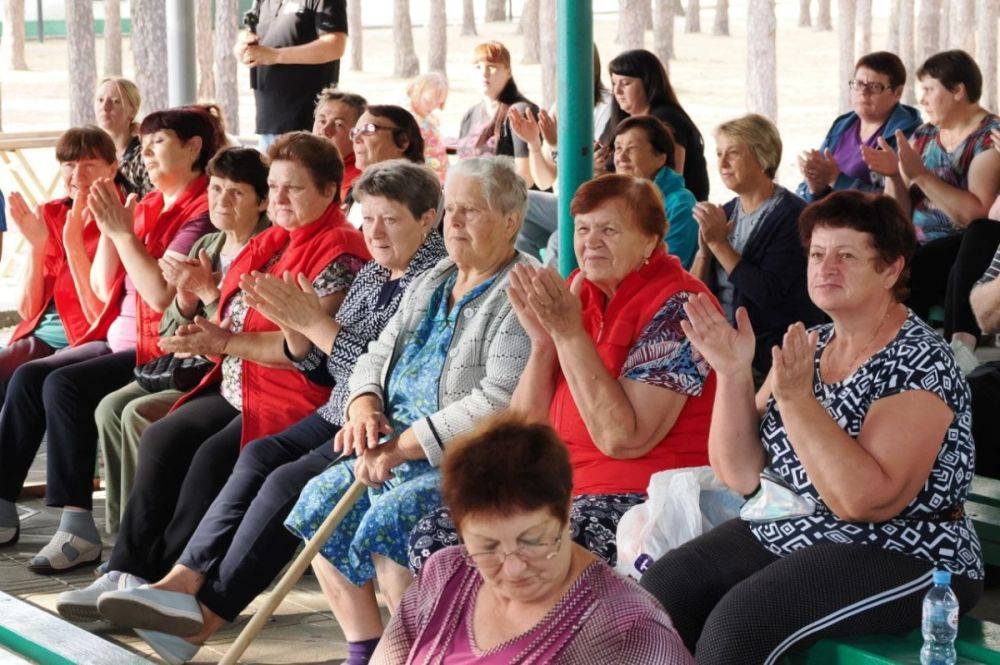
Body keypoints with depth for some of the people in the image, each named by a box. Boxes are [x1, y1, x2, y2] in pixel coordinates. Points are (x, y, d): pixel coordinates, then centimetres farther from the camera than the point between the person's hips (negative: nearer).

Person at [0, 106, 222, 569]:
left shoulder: (203, 212, -9)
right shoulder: (145, 207, 17)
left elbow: (161, 294, -19)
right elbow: (105, 289, 15)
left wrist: (123, 232, -15)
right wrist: (109, 229, 3)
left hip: (162, 346, -8)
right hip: (120, 337, 9)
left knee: (65, 384, -27)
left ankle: (78, 528, -28)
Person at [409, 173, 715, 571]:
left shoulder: (677, 306, -10)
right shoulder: (579, 293, 10)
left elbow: (623, 438, -21)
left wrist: (570, 333, -20)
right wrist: (542, 341, -9)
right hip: (568, 491, 8)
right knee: (432, 538, -8)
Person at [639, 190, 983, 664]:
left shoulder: (920, 364, -14)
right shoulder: (809, 347, 8)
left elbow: (867, 500, -25)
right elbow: (742, 476, 3)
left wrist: (796, 399, -29)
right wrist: (732, 373, -10)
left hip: (898, 557, -7)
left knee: (739, 622, -29)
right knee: (661, 590, -14)